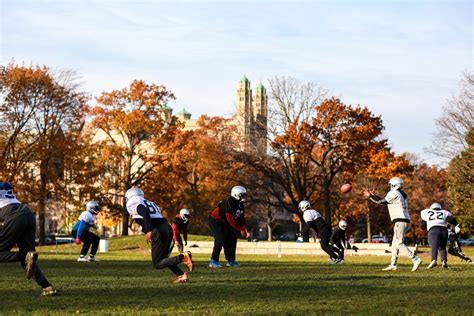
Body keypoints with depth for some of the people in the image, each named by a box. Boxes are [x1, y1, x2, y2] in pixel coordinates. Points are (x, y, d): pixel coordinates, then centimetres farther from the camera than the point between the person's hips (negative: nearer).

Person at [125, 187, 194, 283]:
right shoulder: (149, 203, 27)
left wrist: (148, 231, -28)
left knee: (157, 264, -2)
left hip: (158, 231, -8)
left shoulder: (133, 203, 3)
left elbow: (145, 213, -17)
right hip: (167, 227, 8)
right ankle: (181, 275, 14)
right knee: (163, 259, 25)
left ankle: (183, 257, -19)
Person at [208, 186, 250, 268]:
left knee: (232, 239, 7)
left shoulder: (240, 205, 4)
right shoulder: (229, 202, -26)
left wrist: (245, 231, -6)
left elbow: (241, 220, 8)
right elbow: (230, 219, -29)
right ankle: (213, 261, -18)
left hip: (224, 223, 10)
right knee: (221, 239, -21)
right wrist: (240, 230, -24)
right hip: (215, 221, -10)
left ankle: (231, 261, 17)